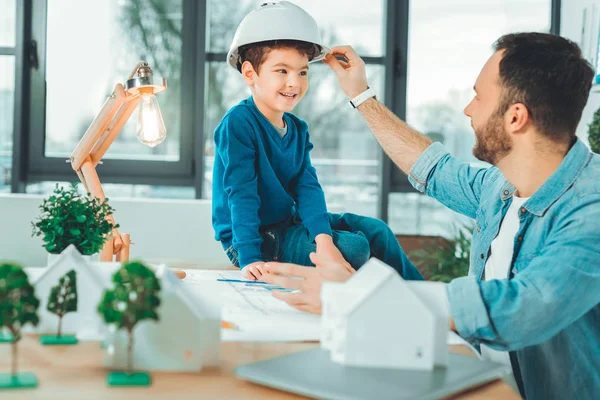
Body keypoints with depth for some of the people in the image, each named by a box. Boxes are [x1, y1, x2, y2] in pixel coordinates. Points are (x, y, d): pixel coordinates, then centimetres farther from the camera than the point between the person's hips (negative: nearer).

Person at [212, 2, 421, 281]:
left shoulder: (297, 129, 4)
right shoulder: (238, 123, -19)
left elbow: (308, 187, -7)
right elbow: (241, 194, -25)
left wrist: (323, 238, -23)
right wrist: (250, 259, -30)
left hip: (288, 222, 8)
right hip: (251, 238, -8)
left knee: (377, 231, 3)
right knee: (353, 247, -20)